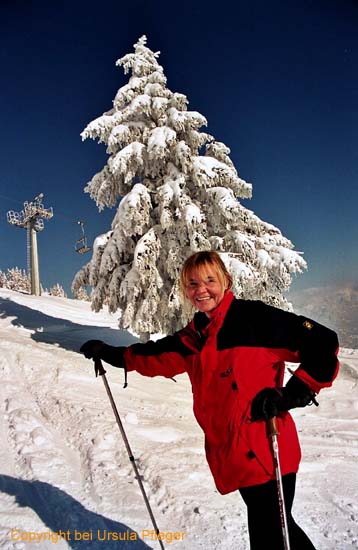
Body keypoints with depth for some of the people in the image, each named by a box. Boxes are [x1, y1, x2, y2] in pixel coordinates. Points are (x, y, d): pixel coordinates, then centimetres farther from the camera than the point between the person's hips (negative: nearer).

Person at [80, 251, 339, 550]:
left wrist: (293, 394, -17)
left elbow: (323, 344, -13)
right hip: (235, 457, 7)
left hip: (266, 453, -7)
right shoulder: (195, 336, 10)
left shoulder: (254, 317, -12)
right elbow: (155, 357, 24)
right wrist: (108, 352, 24)